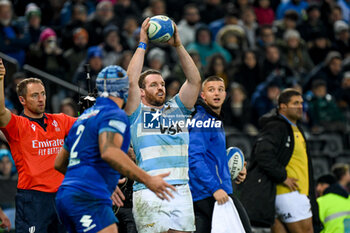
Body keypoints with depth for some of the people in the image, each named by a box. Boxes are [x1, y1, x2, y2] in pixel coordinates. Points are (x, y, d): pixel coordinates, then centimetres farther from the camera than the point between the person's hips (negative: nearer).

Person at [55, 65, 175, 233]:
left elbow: (59, 163, 31)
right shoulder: (115, 115, -3)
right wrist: (147, 180, -19)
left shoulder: (84, 117, 25)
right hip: (89, 198, -9)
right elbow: (109, 152, -22)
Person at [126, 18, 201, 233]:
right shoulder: (137, 113, 8)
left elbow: (195, 80, 11)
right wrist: (142, 45, -2)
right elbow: (131, 81, -5)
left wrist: (178, 46, 4)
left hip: (181, 190, 4)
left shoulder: (177, 109, 19)